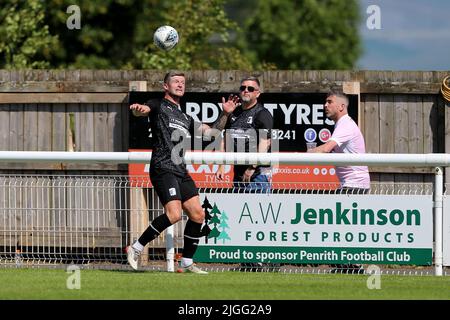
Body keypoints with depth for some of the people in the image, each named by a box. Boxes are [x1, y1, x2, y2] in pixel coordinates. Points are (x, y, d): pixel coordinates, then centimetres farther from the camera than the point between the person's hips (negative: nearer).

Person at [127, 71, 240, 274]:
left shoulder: (185, 118, 26)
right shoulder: (158, 106, 5)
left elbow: (211, 131, 32)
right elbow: (144, 111, -17)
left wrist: (225, 114, 15)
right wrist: (138, 110, -42)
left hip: (181, 172, 8)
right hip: (163, 169, -8)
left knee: (197, 215, 2)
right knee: (174, 214, -23)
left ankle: (187, 263, 12)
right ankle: (136, 248, -13)